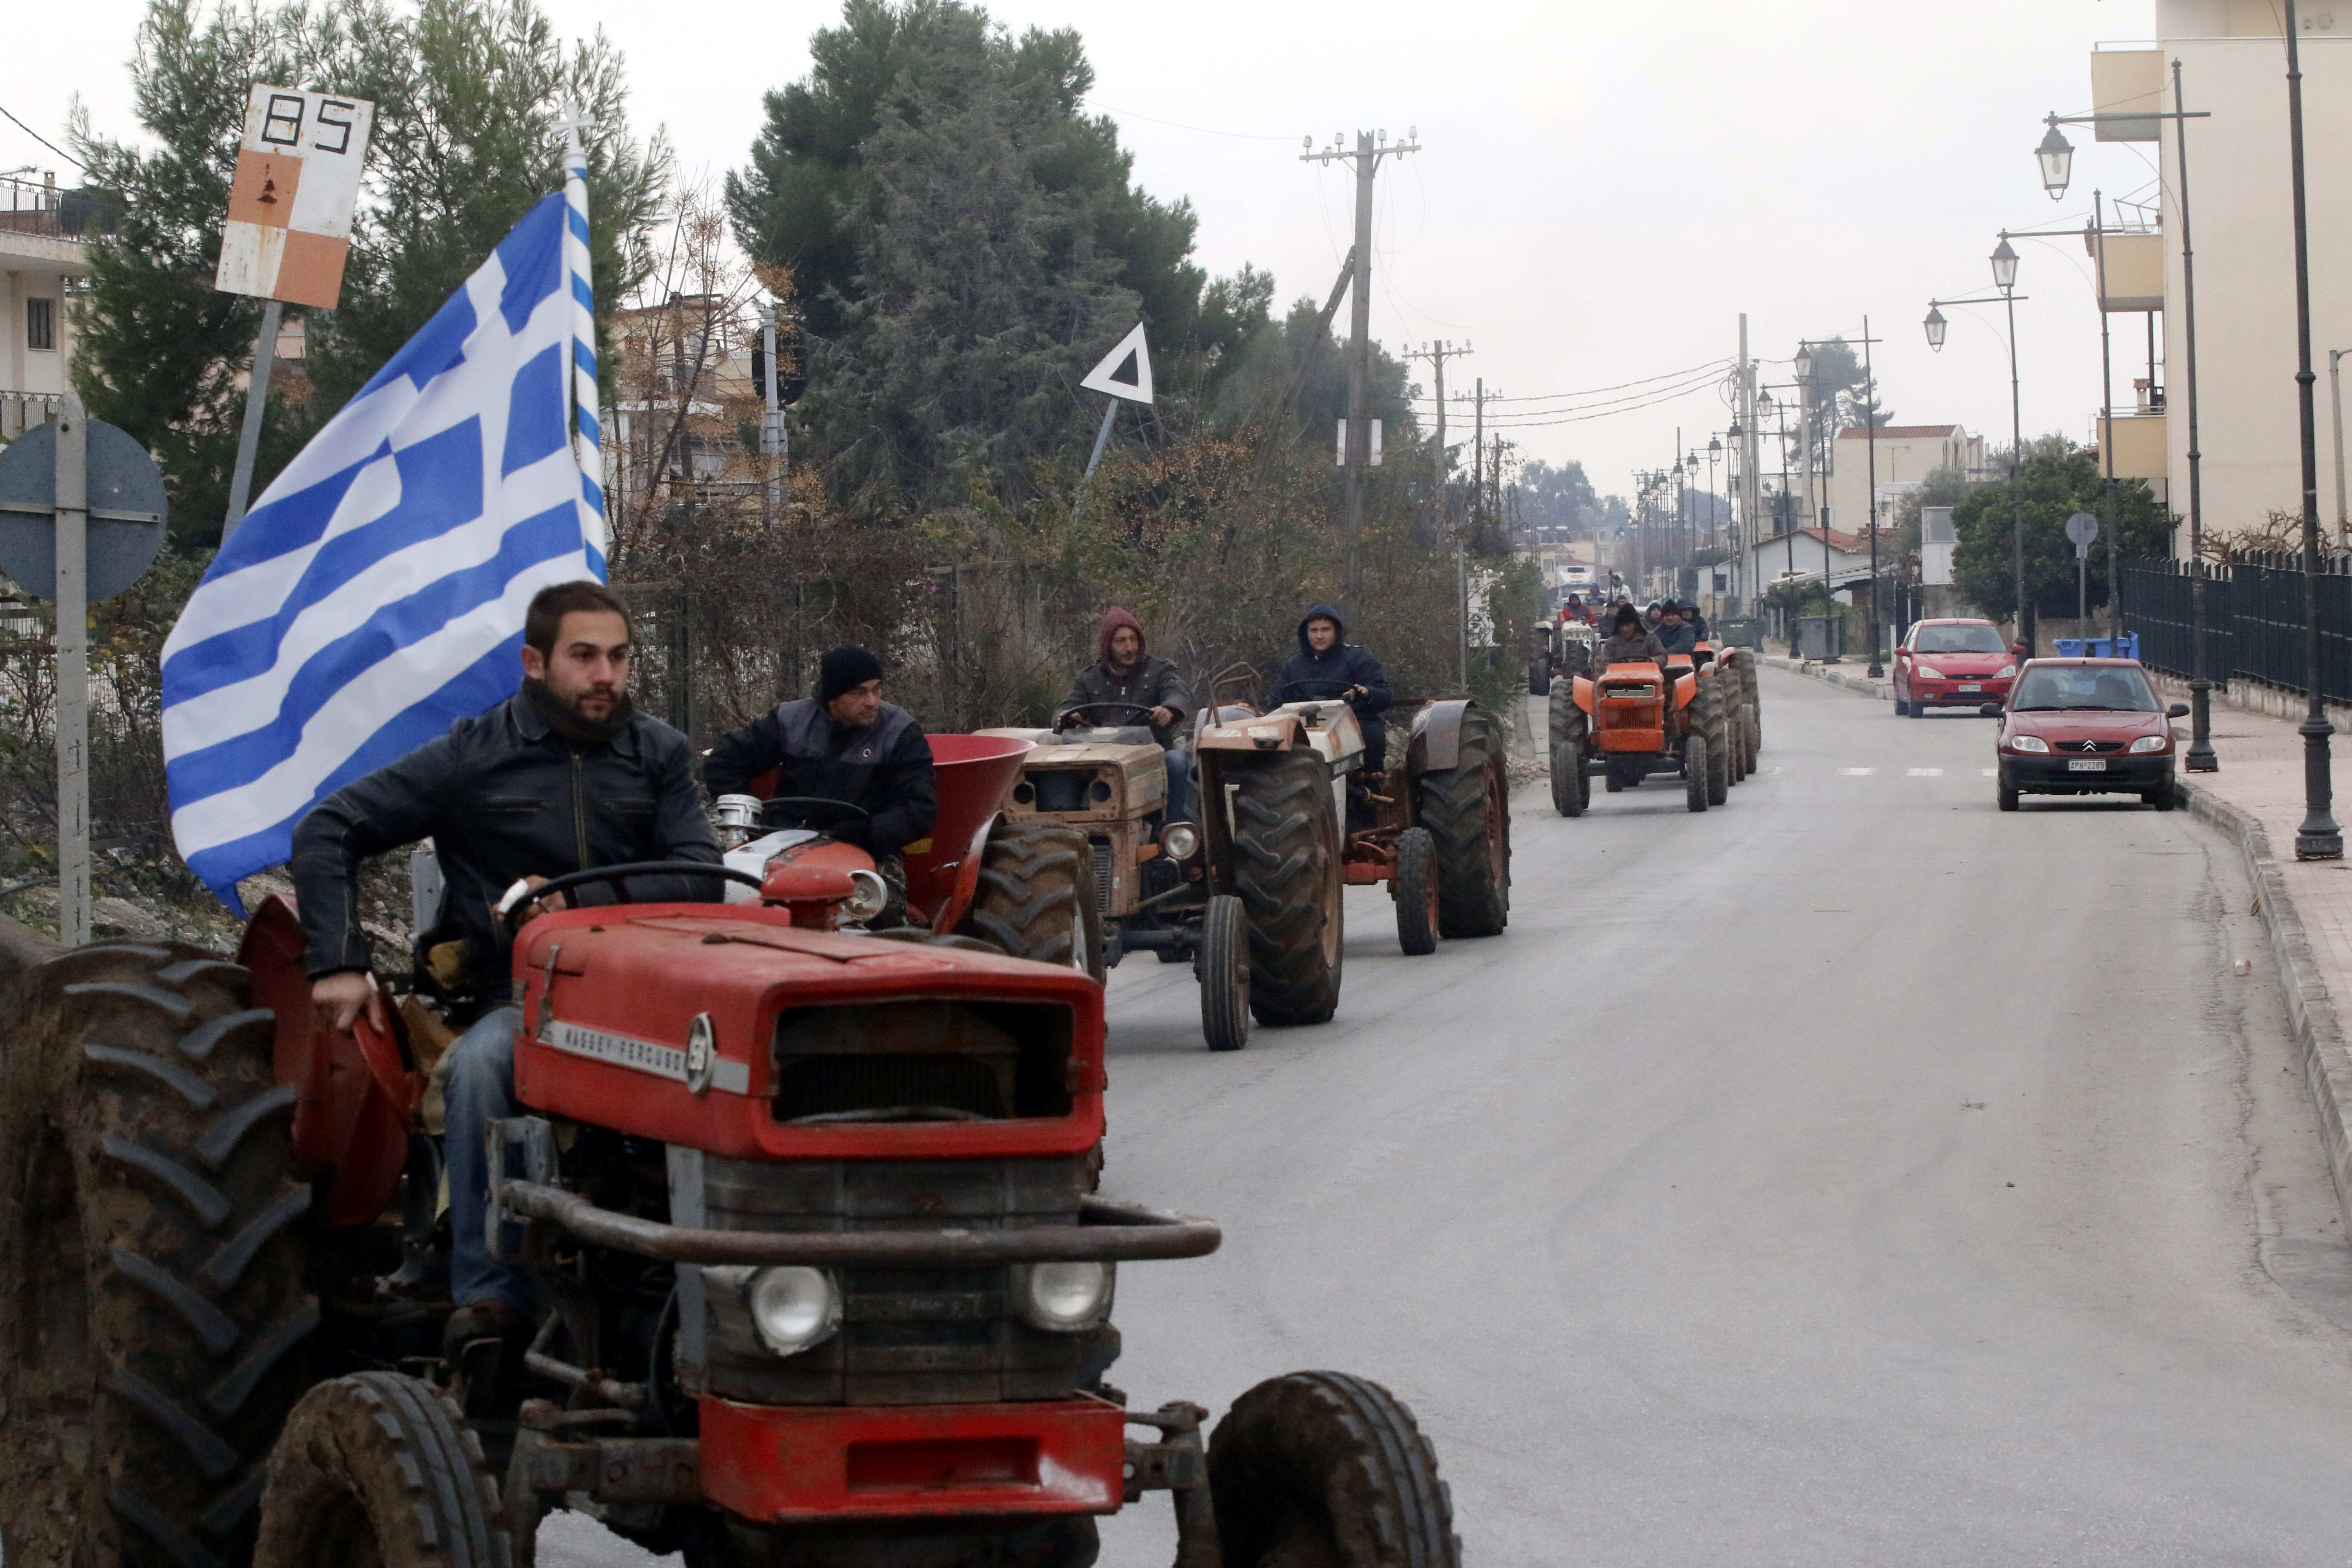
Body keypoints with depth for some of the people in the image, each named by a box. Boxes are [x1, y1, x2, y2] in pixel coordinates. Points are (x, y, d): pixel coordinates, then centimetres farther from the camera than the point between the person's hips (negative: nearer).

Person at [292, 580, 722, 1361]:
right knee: (480, 1065, -37)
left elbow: (701, 876, 0)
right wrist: (337, 964, -8)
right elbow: (328, 830, 4)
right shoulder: (474, 757, 5)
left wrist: (583, 901, -14)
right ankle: (490, 1296, -31)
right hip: (516, 996, -1)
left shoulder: (658, 754, 12)